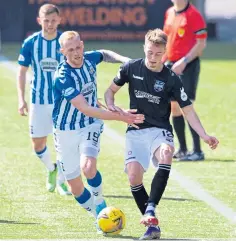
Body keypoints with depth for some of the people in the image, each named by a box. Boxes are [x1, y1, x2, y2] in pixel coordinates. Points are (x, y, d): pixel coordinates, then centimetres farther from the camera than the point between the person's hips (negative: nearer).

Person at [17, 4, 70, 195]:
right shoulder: (30, 43, -5)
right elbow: (22, 72, 3)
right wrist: (21, 99, -4)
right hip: (39, 101, 1)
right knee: (38, 144, 5)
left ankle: (61, 181, 14)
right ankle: (51, 169, 34)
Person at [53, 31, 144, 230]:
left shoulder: (89, 59, -7)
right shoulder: (62, 77, -26)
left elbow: (105, 54, 20)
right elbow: (85, 109, -30)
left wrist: (124, 60, 0)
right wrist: (120, 117, -33)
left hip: (90, 126, 2)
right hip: (66, 131, -2)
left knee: (88, 167, -27)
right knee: (75, 187, 3)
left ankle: (100, 203, -2)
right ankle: (99, 216, 26)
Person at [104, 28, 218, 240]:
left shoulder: (171, 79, -6)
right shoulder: (131, 68, -2)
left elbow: (188, 110, -3)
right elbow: (111, 90, 12)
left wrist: (205, 136, -16)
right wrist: (111, 106, -11)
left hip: (160, 130, -2)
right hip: (136, 131, 2)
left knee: (166, 156, -36)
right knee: (134, 176, -17)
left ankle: (150, 209, -36)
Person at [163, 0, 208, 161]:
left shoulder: (194, 15, -12)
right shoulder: (169, 13, 11)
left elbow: (201, 43, -14)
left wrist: (184, 61, -20)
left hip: (188, 65, -8)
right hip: (172, 66, 8)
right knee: (174, 107, 10)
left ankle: (198, 152, -10)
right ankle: (183, 150, 20)